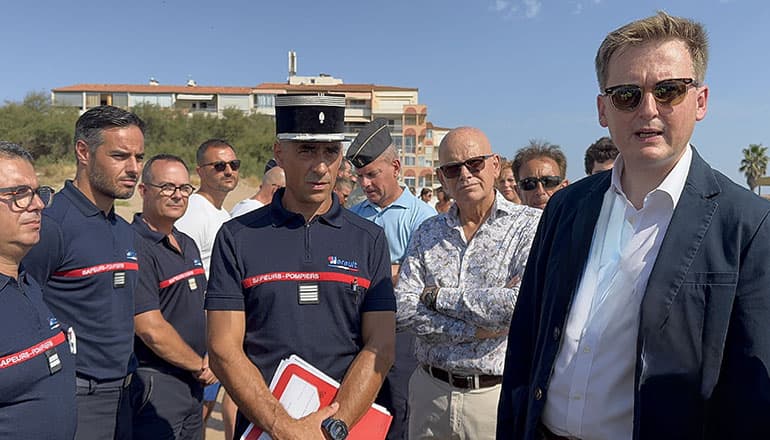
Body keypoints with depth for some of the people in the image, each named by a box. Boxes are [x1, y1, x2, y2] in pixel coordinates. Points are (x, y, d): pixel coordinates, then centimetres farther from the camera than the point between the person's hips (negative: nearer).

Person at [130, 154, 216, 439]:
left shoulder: (188, 245, 11)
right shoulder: (134, 246, -18)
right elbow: (151, 329, -22)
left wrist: (209, 357, 1)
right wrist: (200, 366, -10)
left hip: (193, 382, 8)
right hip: (154, 384, -8)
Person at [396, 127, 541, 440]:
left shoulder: (531, 224, -8)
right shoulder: (428, 232, 5)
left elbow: (522, 304, -22)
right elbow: (402, 308, -4)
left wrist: (438, 295, -12)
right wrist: (472, 331, -16)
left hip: (499, 394, -3)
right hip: (430, 390, 4)